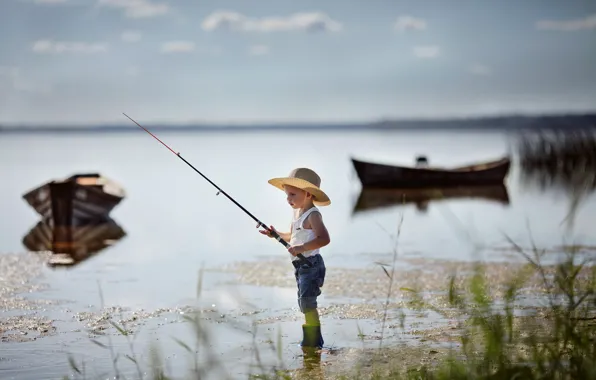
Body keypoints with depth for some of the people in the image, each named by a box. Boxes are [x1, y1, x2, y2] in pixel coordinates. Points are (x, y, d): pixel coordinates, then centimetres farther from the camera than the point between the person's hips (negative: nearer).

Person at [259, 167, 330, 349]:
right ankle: (312, 340, 24)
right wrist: (277, 234, 13)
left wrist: (301, 248, -35)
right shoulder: (297, 213, 14)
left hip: (311, 264, -10)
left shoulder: (313, 215, -16)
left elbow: (324, 238, -29)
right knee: (304, 303, 15)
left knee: (307, 302, -14)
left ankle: (313, 340, -10)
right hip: (301, 266, 10)